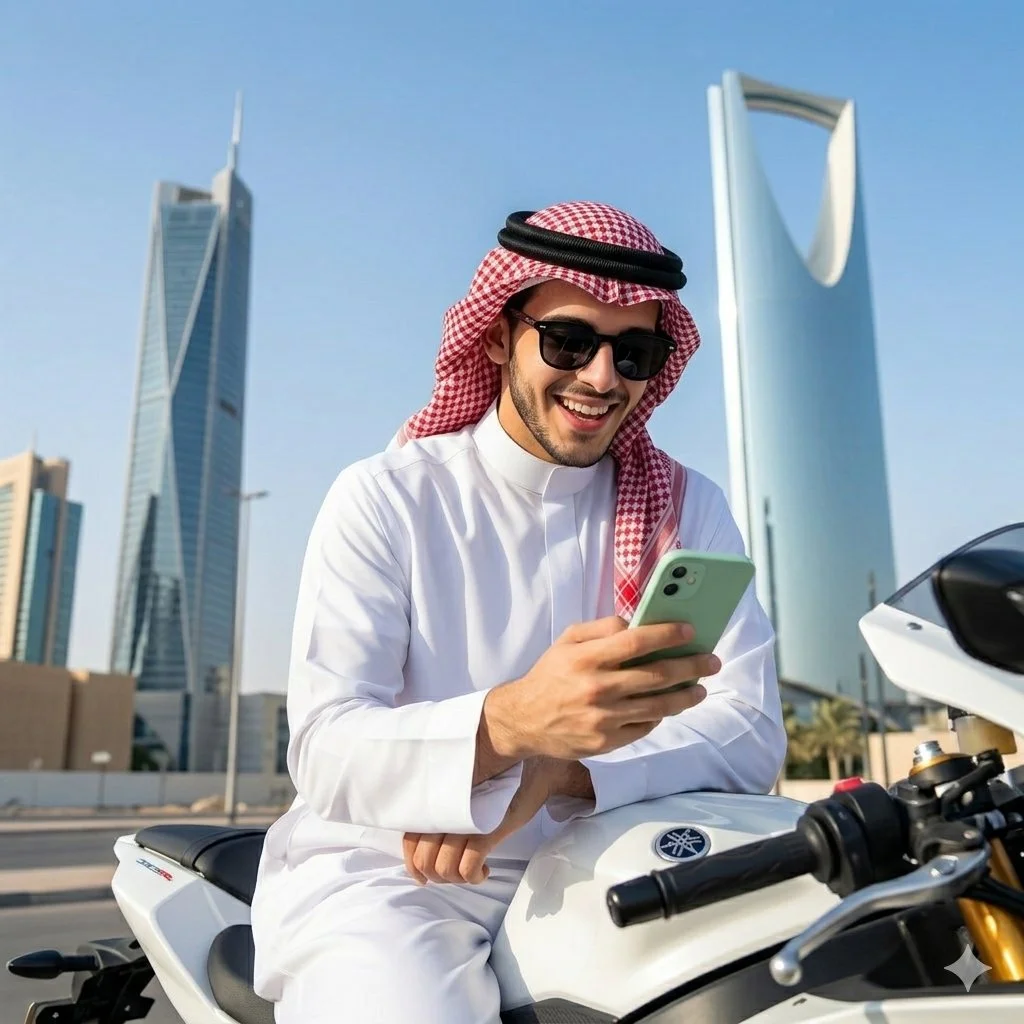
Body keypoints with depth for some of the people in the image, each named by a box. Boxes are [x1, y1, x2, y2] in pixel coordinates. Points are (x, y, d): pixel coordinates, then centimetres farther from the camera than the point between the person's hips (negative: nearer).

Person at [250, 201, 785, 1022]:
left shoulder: (685, 506, 3)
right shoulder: (386, 498, -6)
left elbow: (751, 731, -8)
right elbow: (326, 752, -15)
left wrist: (554, 775, -24)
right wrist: (511, 723, -35)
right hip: (384, 879, -2)